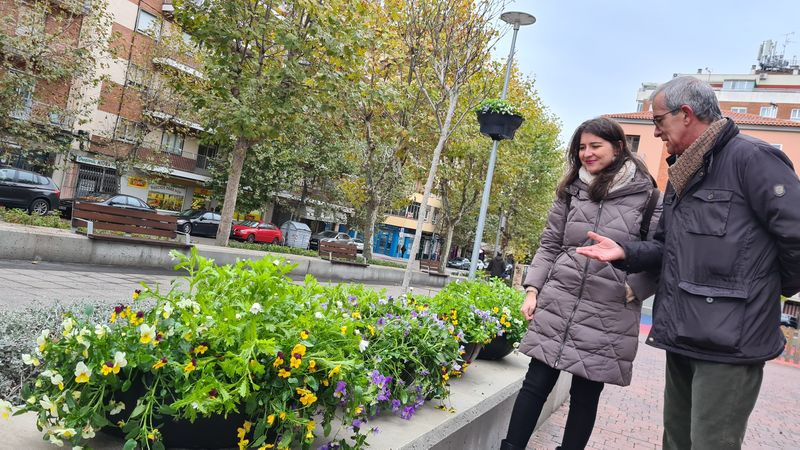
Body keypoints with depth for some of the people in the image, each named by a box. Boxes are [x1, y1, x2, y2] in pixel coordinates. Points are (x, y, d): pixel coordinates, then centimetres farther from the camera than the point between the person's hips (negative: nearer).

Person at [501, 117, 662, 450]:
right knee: (536, 383, 5)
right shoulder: (571, 190, 10)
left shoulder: (647, 196, -2)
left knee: (585, 395, 9)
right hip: (557, 304, 3)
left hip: (607, 315, -2)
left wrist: (632, 291, -12)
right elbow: (549, 244, 11)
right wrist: (532, 289, 4)